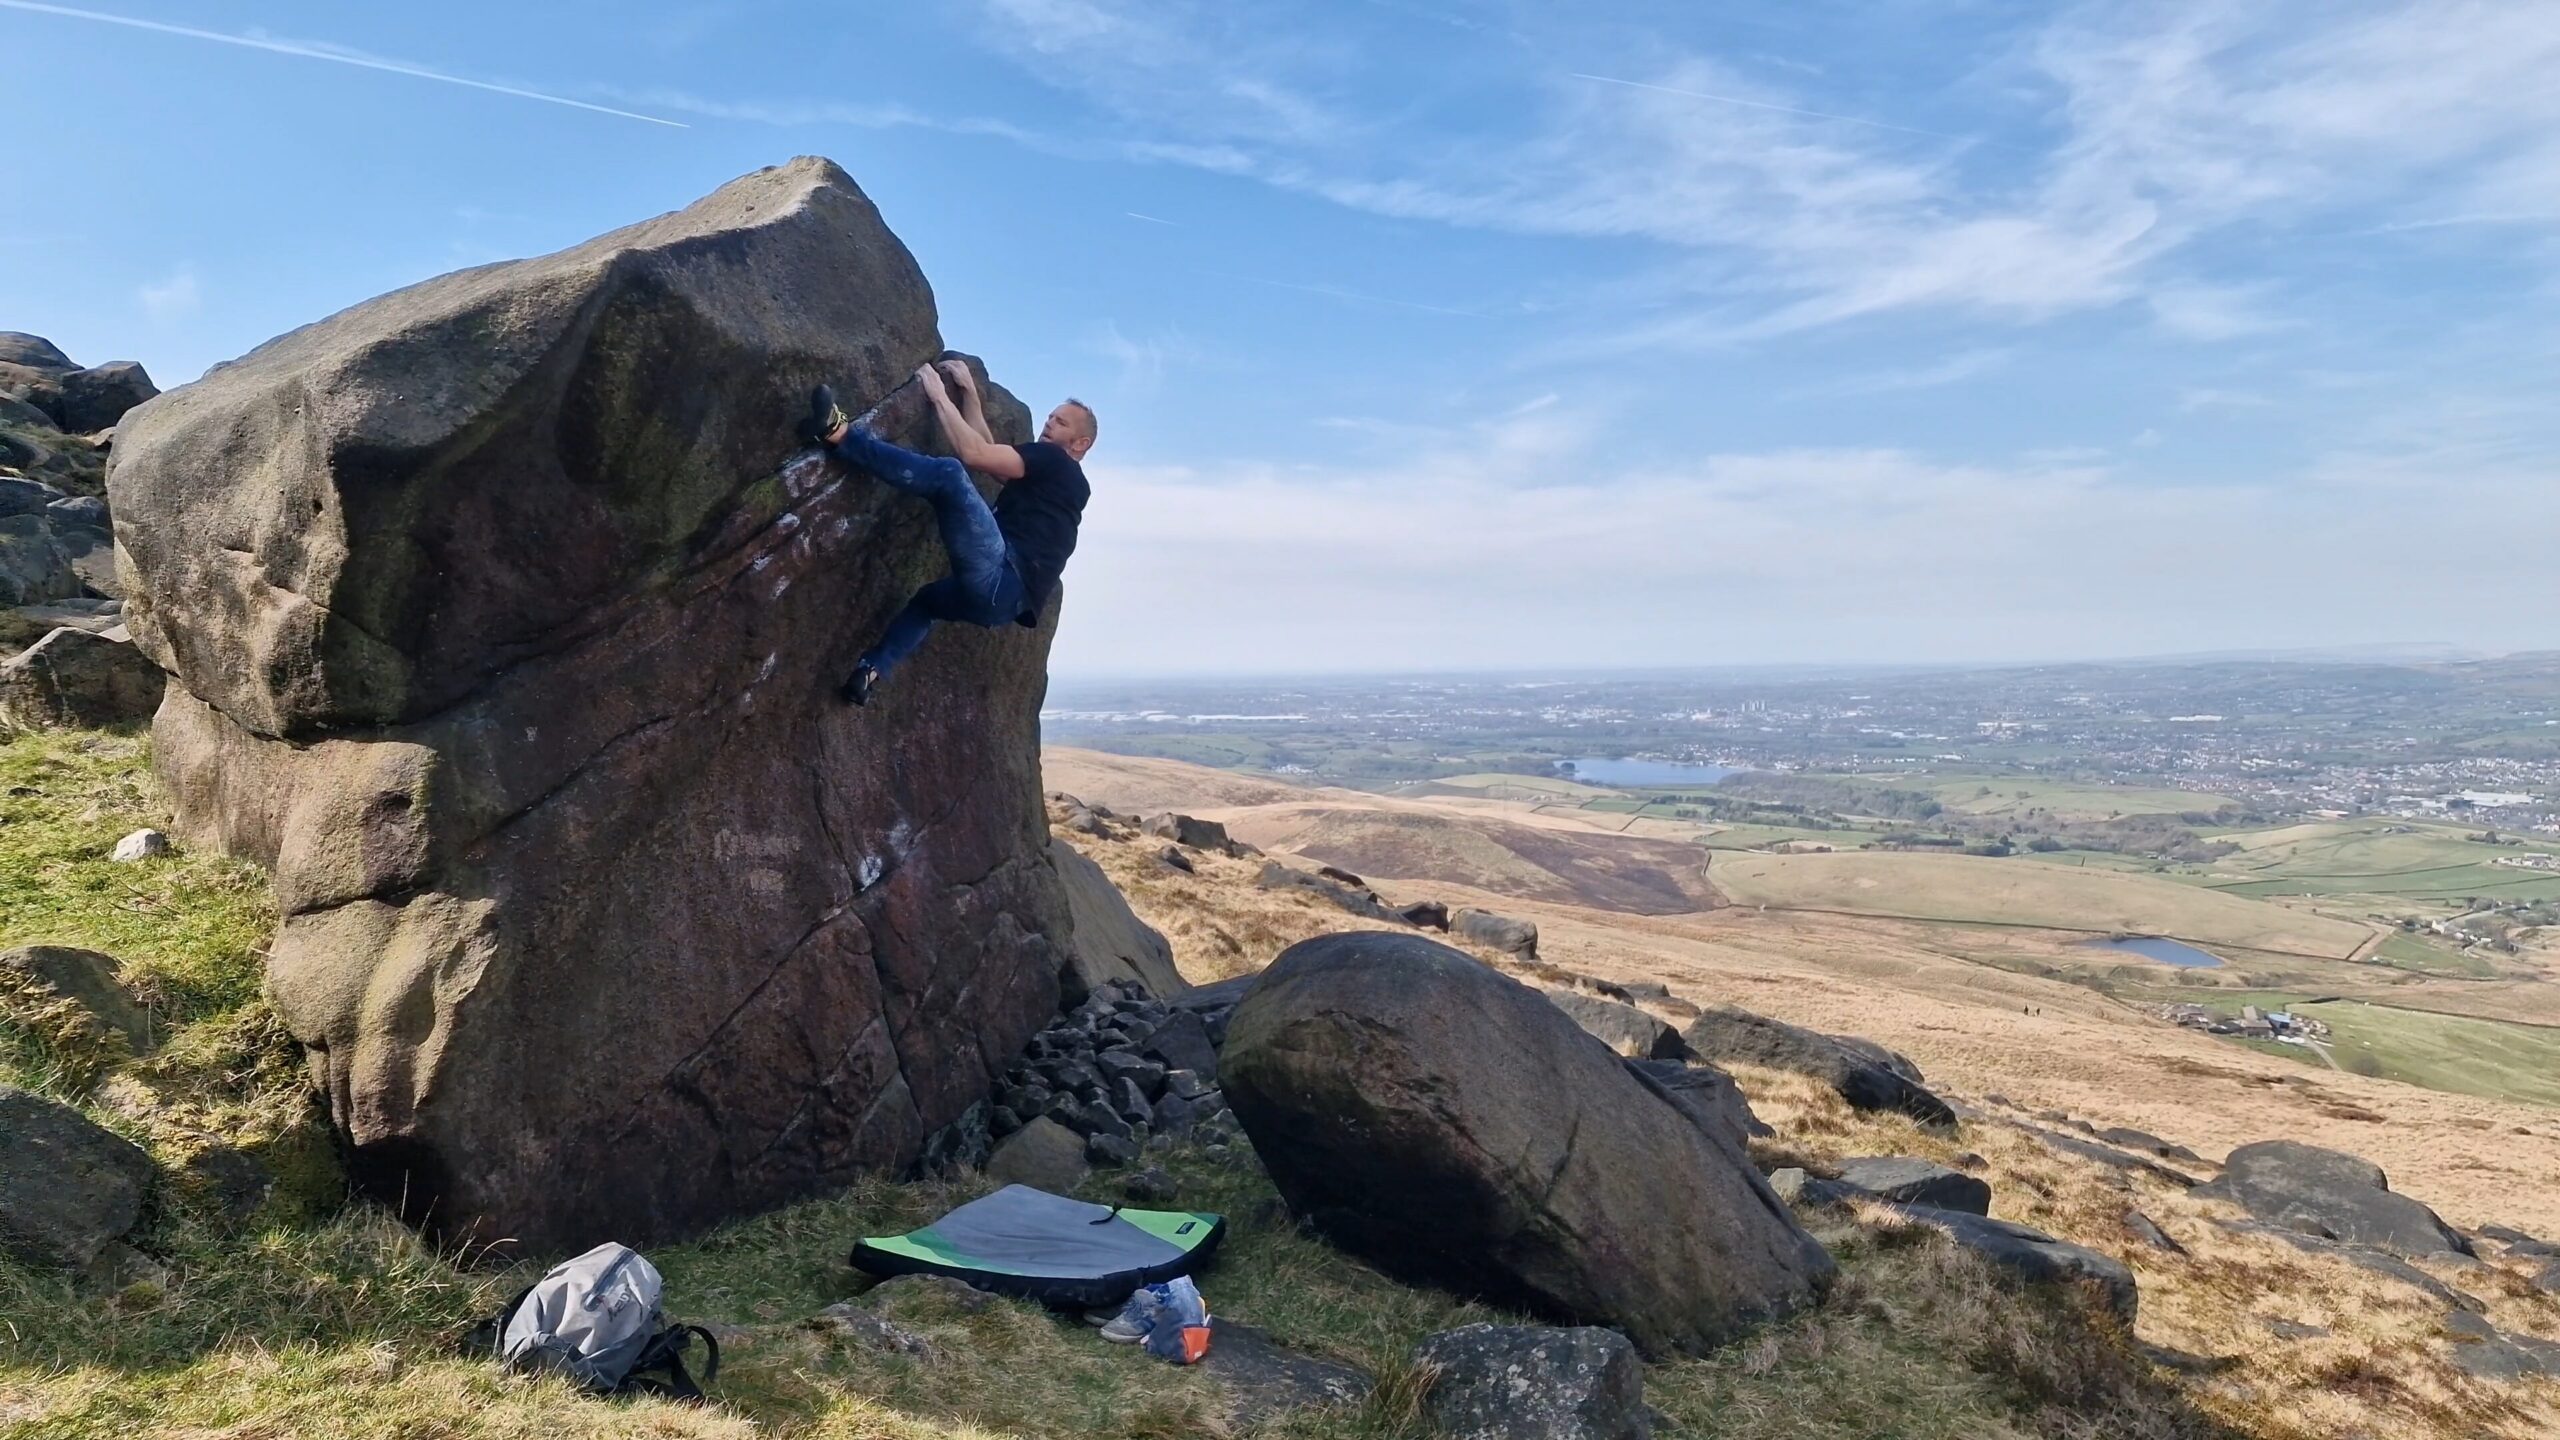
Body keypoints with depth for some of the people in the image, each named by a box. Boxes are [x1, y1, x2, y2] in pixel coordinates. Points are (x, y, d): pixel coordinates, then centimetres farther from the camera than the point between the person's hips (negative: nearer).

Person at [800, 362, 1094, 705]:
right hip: (1004, 596, 10)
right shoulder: (1052, 478, 31)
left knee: (949, 473, -22)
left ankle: (839, 434, -24)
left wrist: (939, 395, 3)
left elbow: (974, 453, -7)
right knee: (928, 599, 37)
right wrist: (969, 390, 30)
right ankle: (870, 672, 20)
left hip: (1000, 578, -10)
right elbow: (988, 448, 32)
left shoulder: (1055, 461, 4)